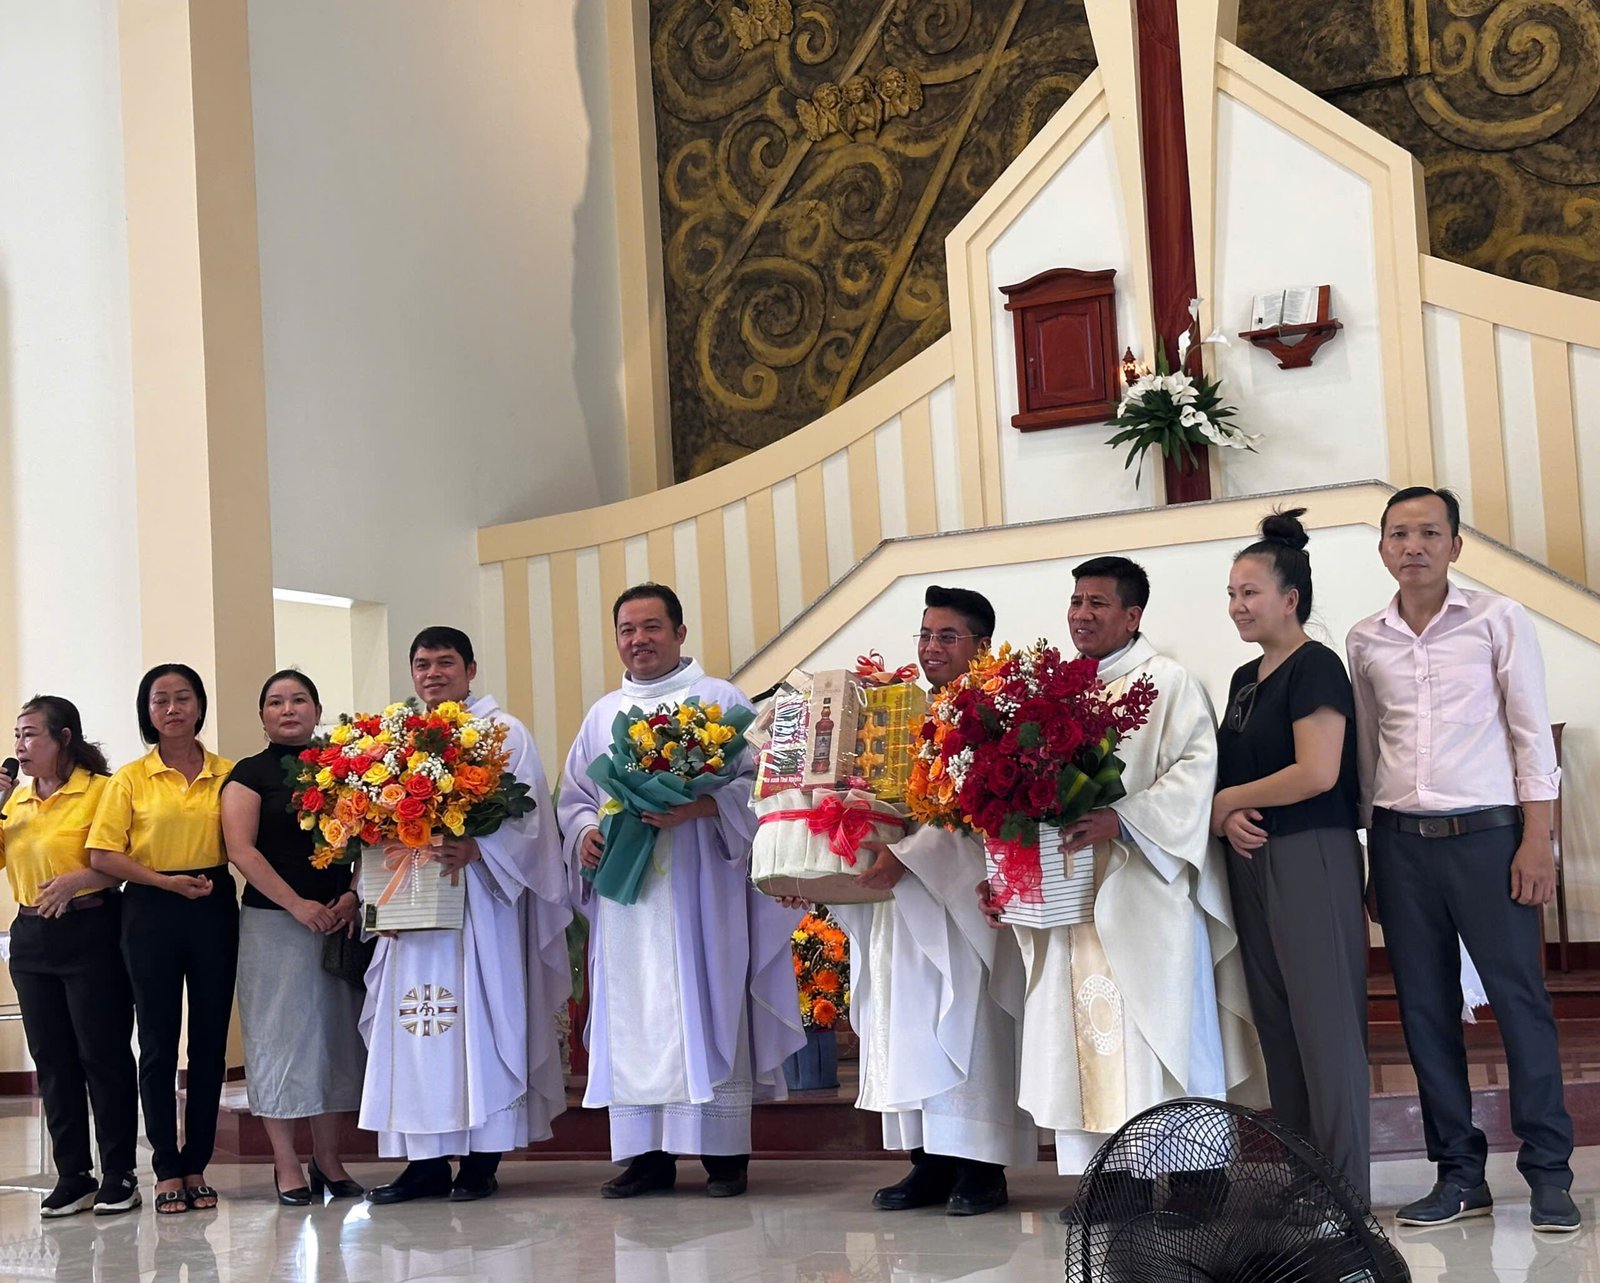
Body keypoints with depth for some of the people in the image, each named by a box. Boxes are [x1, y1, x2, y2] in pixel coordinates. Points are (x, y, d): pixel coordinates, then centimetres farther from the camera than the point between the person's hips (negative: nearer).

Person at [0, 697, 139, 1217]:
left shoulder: (100, 790, -8)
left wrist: (76, 881, -27)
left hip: (90, 934, -7)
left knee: (103, 1053, -2)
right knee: (52, 1058, 9)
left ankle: (119, 1174, 6)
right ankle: (72, 1175, 16)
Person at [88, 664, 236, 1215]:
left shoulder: (227, 773, 6)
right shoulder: (130, 778, 1)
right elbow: (103, 854, -4)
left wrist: (213, 879, -7)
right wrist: (167, 881, -13)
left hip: (214, 909, 2)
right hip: (150, 913, -2)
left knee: (210, 1039, 5)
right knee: (159, 1041, 3)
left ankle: (197, 1165, 15)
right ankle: (167, 1170, 11)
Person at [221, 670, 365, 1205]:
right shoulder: (250, 774, 2)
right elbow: (241, 848, -8)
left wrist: (353, 895, -8)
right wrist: (298, 905, -16)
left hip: (340, 920, 4)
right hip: (274, 921, -3)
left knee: (338, 1032, 4)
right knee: (281, 1033, -1)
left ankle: (328, 1159, 13)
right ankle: (286, 1164, 5)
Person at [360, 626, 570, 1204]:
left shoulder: (504, 732, 2)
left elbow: (527, 816, -8)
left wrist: (475, 850, -24)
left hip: (478, 904, -5)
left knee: (476, 1019, -5)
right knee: (413, 1029, 2)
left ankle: (482, 1160, 0)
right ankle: (427, 1160, 7)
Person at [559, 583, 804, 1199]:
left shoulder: (720, 700, 4)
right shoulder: (603, 714, 19)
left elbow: (756, 781, -5)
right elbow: (573, 795, 20)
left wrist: (699, 808, -21)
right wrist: (585, 831, -2)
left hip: (698, 890, -4)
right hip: (624, 894, 5)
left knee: (706, 1011, -6)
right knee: (632, 1018, 2)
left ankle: (725, 1153, -2)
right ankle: (645, 1153, 6)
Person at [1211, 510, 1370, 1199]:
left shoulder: (1315, 668, -8)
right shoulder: (1244, 679, 18)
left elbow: (1316, 773, -18)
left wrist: (1228, 800, -8)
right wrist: (1228, 821, -1)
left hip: (1311, 858, -9)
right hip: (1251, 861, 9)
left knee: (1325, 1025, -6)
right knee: (1275, 1025, 8)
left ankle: (1346, 1189, 0)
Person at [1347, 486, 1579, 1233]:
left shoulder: (1497, 621, 0)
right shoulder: (1365, 642, 9)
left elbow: (1531, 733, -2)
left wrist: (1537, 839, -9)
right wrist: (1365, 850, 11)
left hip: (1487, 833, -3)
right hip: (1401, 840, 3)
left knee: (1519, 999, -3)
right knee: (1424, 1008, 6)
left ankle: (1548, 1173, 7)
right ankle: (1459, 1174, 15)